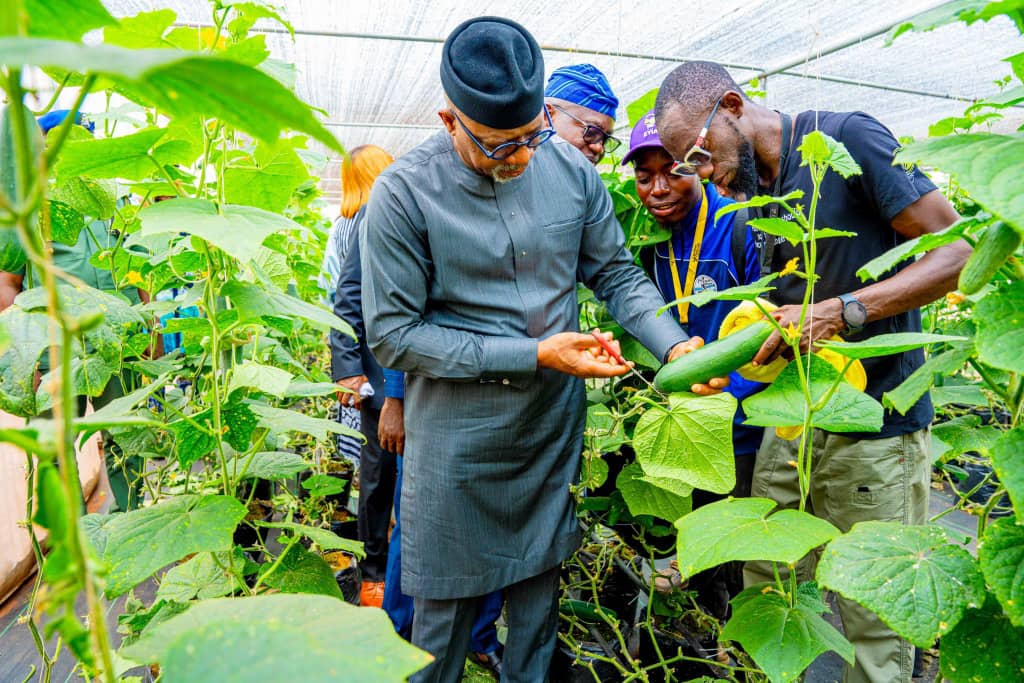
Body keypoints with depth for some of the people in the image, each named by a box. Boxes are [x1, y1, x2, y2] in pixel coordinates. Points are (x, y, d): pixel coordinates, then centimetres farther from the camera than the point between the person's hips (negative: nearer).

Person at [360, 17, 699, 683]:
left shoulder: (571, 168, -4)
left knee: (539, 582, 20)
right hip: (457, 434, -3)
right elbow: (393, 333, -16)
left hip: (554, 424, 4)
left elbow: (618, 272, 4)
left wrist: (675, 344, -14)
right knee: (445, 602, 13)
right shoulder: (404, 192, -16)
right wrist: (532, 355, -20)